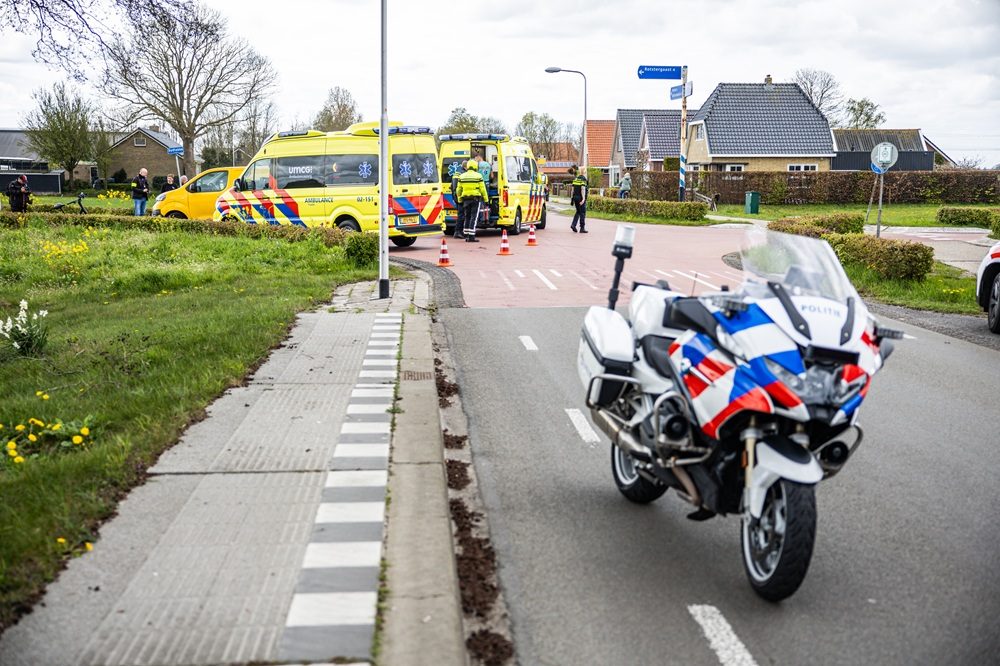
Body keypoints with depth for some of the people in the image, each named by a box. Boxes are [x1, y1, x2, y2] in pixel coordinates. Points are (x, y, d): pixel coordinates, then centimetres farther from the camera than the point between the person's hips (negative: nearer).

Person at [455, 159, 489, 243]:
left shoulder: (462, 177, 6)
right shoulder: (478, 176, -5)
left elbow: (459, 190, 9)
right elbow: (482, 189, -5)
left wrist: (459, 200, 18)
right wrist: (486, 199, 2)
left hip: (465, 199, 4)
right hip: (476, 198, -4)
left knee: (467, 217, 12)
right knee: (474, 217, -5)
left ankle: (466, 236, 12)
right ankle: (471, 237, -10)